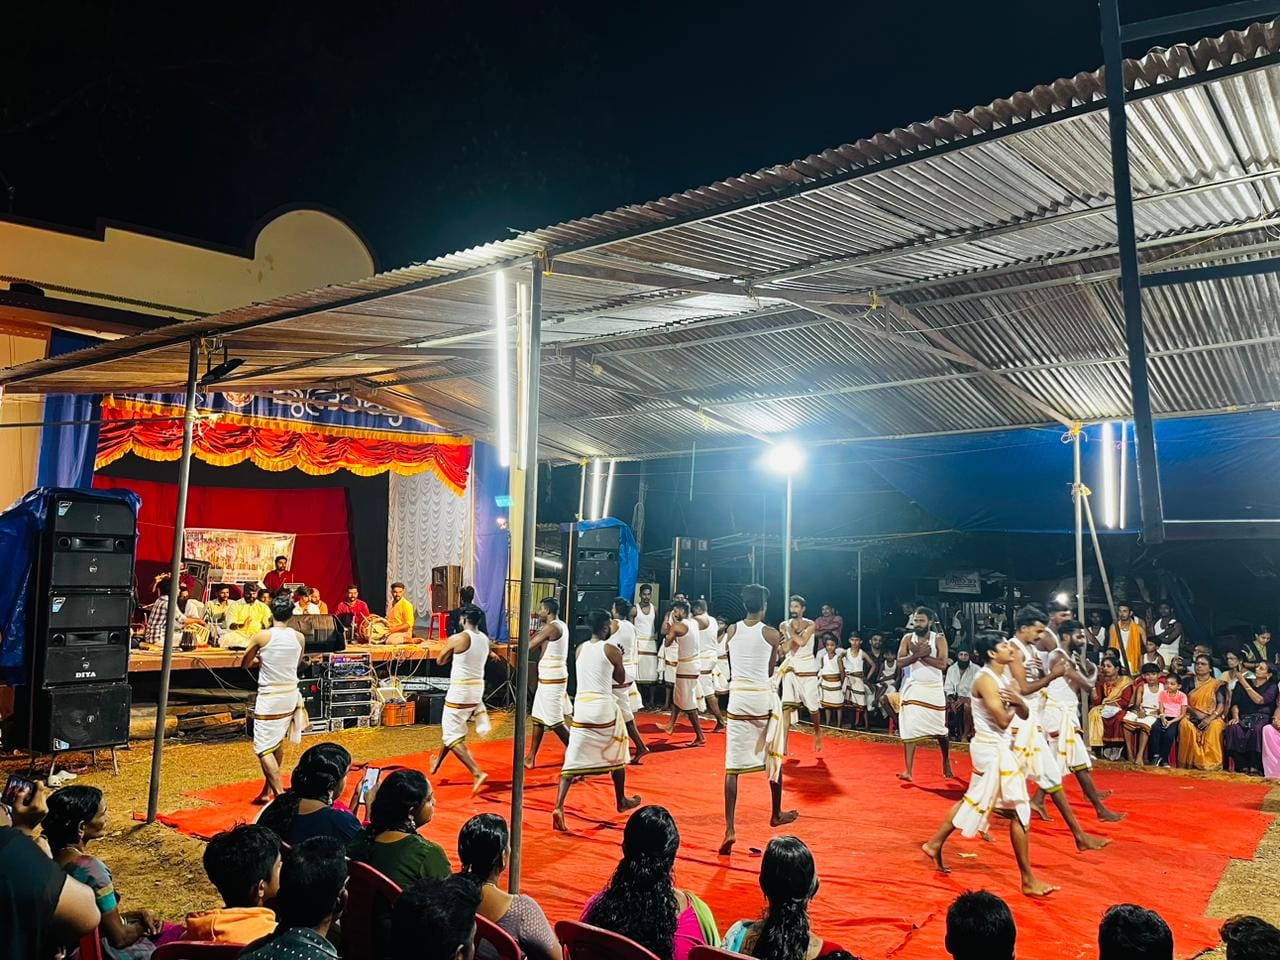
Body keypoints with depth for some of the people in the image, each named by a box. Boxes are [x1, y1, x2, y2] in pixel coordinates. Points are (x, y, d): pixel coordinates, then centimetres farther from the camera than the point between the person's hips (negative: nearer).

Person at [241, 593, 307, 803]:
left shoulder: (261, 637, -11)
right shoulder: (299, 637, 0)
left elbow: (244, 664, 2)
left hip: (269, 698, -5)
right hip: (291, 695, 5)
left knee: (264, 748, -1)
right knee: (278, 743, 19)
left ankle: (280, 793, -11)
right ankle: (267, 790, 28)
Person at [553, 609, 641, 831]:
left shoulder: (579, 649, 8)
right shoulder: (612, 650, -5)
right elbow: (621, 679, 8)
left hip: (581, 706, 3)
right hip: (604, 707, -3)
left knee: (573, 760, 1)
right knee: (617, 756, 19)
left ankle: (559, 806, -15)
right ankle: (621, 801, 34)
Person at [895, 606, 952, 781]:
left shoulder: (939, 639, -5)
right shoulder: (908, 638, 0)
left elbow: (942, 663, -18)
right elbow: (900, 663, -9)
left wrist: (920, 654, -19)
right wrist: (919, 654, -22)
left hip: (934, 689, -1)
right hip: (913, 688, 1)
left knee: (940, 730, 11)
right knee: (909, 730, -4)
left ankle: (946, 763, 35)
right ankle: (908, 771, -1)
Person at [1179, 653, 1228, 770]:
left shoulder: (1218, 684, 8)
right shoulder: (1190, 683, 14)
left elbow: (1221, 705, -4)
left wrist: (1210, 718, -21)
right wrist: (1195, 712, -11)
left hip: (1212, 718, -1)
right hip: (1192, 717, 1)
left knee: (1214, 727, -37)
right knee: (1185, 725, -34)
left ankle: (1211, 764, -33)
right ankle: (1188, 763, -31)